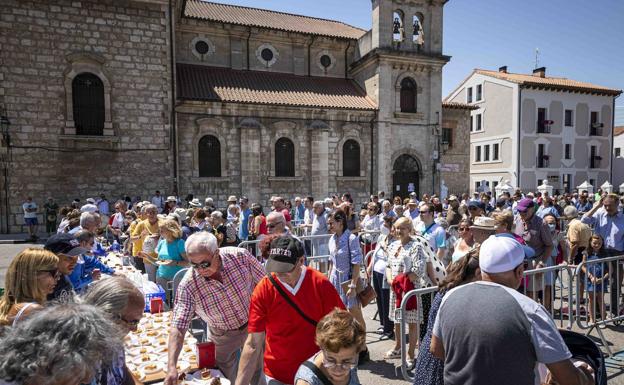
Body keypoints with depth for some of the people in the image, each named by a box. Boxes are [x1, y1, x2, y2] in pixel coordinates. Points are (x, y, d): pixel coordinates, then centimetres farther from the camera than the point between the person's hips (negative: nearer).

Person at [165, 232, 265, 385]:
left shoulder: (240, 256, -28)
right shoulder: (187, 285, -27)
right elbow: (178, 326, -24)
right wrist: (171, 366, -34)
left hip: (253, 325, 0)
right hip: (223, 336, 0)